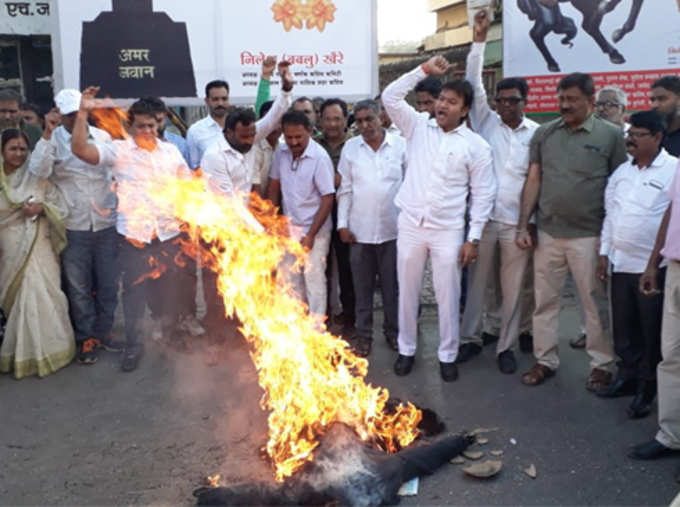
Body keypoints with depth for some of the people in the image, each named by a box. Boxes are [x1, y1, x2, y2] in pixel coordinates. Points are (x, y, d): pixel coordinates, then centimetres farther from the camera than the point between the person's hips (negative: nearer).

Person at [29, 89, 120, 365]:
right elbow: (39, 171, -20)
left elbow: (116, 170, 12)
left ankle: (104, 332, 28)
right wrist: (47, 134, -23)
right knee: (78, 286, 8)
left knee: (108, 283, 11)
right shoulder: (53, 140, -4)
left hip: (106, 222, 2)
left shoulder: (102, 137, 1)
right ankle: (86, 338, 23)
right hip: (73, 227, -2)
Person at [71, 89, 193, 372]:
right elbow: (80, 149, -16)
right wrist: (83, 112, -21)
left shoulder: (171, 151, 7)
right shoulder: (119, 150, -4)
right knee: (134, 292, 5)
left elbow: (187, 186, 12)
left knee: (170, 288, 15)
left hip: (169, 235, 3)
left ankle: (171, 330, 38)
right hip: (133, 237, -3)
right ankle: (133, 344, 21)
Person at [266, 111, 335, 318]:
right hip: (289, 227, 6)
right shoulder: (281, 152, -1)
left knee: (314, 279, -1)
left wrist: (311, 234, -16)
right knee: (290, 278, 12)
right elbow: (274, 186, 11)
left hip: (314, 229, -6)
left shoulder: (320, 157, -17)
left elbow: (328, 198, -16)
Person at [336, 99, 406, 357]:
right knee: (362, 286, 11)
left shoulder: (401, 145, -4)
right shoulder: (350, 147, 1)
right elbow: (345, 190, 3)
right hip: (360, 229, 1)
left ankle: (393, 330, 30)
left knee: (392, 285, 12)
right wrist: (343, 224, -1)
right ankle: (363, 334, 25)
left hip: (393, 228, -1)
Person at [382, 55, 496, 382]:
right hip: (410, 224, 2)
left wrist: (473, 238, -5)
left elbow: (483, 195, -1)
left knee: (447, 296, 6)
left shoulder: (476, 146, -2)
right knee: (408, 292, 12)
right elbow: (390, 97, -5)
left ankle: (448, 355, 24)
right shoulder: (418, 125, 4)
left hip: (448, 230, -2)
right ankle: (406, 349, 29)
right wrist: (425, 69, -9)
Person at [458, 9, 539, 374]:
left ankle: (506, 346, 22)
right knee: (476, 281, 11)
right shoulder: (486, 122, 3)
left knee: (513, 288, 9)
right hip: (482, 218, 0)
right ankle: (470, 338, 26)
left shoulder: (537, 134, 3)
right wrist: (479, 41, -12)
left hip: (516, 221, 0)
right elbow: (473, 84, -5)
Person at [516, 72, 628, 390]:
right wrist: (523, 226, 2)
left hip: (588, 236, -3)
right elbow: (533, 181, 7)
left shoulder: (611, 135, -2)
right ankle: (545, 360, 24)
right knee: (545, 300, 10)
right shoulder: (544, 133, 7)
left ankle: (602, 364, 21)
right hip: (547, 233, 3)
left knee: (595, 303, 6)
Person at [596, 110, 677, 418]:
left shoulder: (672, 171, -10)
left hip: (654, 266, -6)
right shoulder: (621, 171, 10)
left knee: (652, 332, 7)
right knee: (623, 327, 15)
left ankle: (647, 389, 21)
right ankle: (628, 376, 32)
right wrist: (604, 253, 13)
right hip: (621, 263, 6)